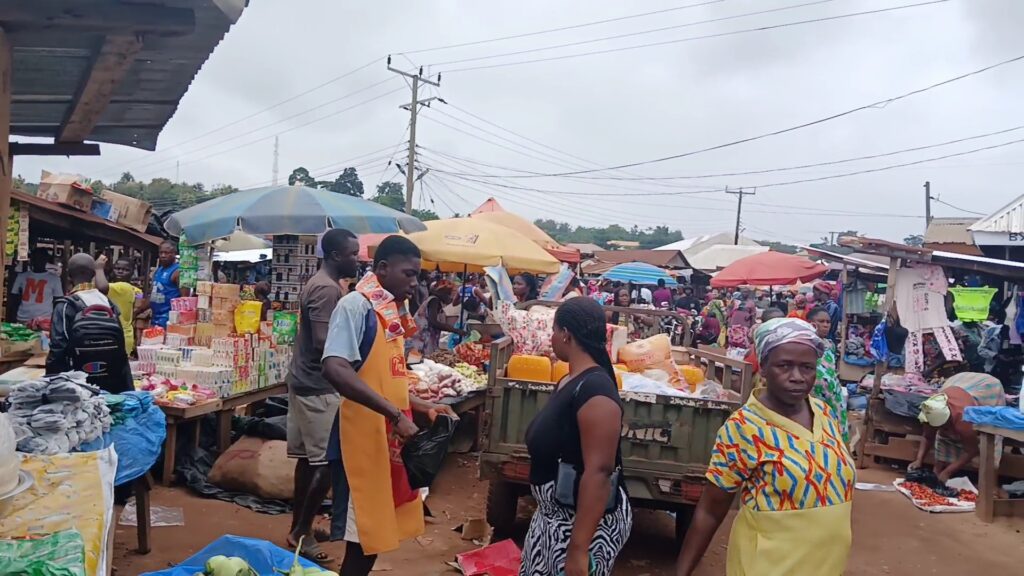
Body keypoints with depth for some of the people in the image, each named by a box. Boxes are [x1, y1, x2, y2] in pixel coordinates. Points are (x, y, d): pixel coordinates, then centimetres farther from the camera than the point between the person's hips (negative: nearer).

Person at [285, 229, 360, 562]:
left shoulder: (320, 283, 14)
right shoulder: (328, 289, -19)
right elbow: (324, 343, -25)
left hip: (307, 382, 11)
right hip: (318, 387, -11)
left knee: (310, 459, 16)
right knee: (327, 463, -4)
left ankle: (299, 526, 26)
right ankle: (301, 532, 7)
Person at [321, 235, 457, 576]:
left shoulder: (392, 311, 12)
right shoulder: (355, 305, -14)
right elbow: (334, 369, -28)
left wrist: (423, 407, 11)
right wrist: (394, 414, -30)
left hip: (390, 439, 8)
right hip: (362, 439, -8)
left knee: (376, 533, 17)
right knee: (362, 538, 1)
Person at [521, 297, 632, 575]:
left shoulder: (595, 390, -24)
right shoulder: (569, 382, 4)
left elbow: (599, 471, -28)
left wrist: (578, 548, -28)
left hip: (585, 521, -9)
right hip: (553, 514, 9)